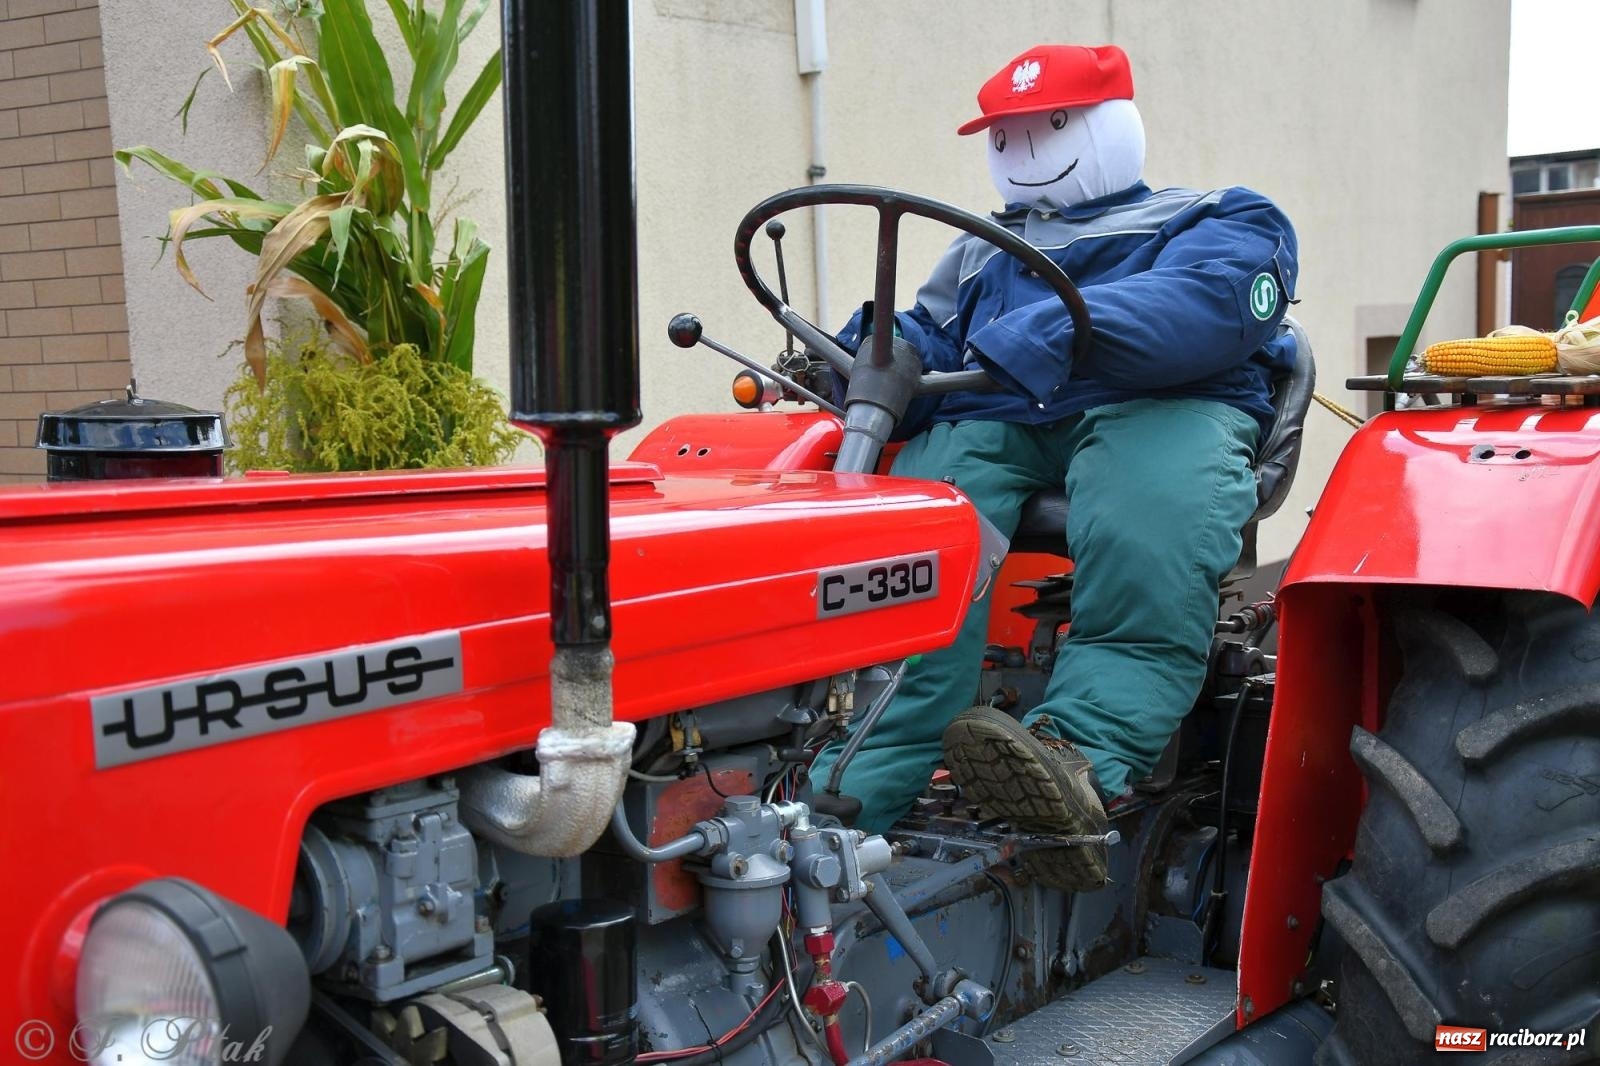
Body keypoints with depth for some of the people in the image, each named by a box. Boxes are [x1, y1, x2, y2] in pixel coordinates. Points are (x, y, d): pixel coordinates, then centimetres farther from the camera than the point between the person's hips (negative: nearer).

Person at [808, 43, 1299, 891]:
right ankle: (845, 803, -43)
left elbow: (1207, 303, -6)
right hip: (987, 424, 3)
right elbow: (927, 340, 22)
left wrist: (1053, 332, -24)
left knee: (1145, 532, -41)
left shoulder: (1218, 223, 19)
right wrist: (868, 355, -5)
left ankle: (1084, 764, -56)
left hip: (1161, 410, -3)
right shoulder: (980, 254, 38)